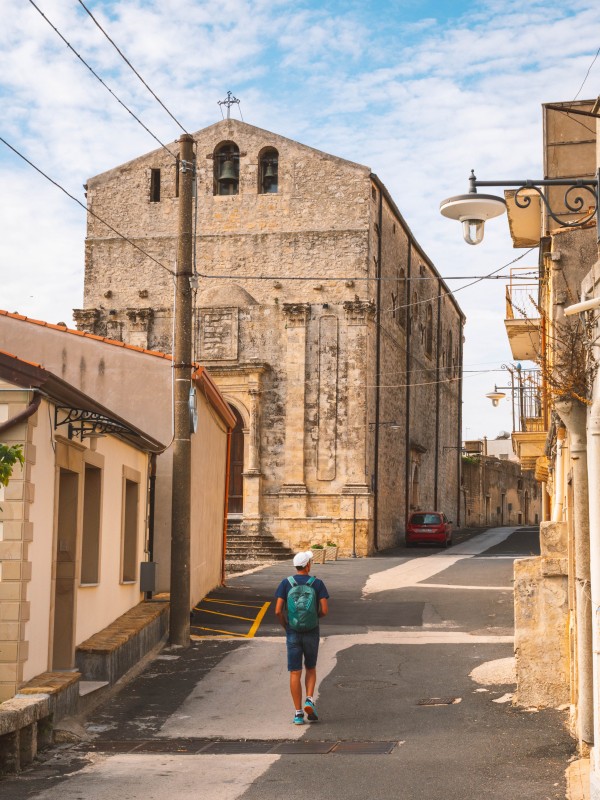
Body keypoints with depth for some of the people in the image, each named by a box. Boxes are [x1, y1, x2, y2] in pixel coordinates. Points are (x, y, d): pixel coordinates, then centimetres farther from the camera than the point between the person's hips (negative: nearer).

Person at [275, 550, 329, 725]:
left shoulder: (286, 583, -4)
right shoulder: (318, 584, -5)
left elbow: (278, 611, -10)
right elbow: (324, 610, -10)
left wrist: (285, 625, 9)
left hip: (293, 633, 0)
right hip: (311, 633, 0)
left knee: (295, 673, 5)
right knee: (310, 669, 20)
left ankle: (298, 713, 3)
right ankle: (309, 701, -2)